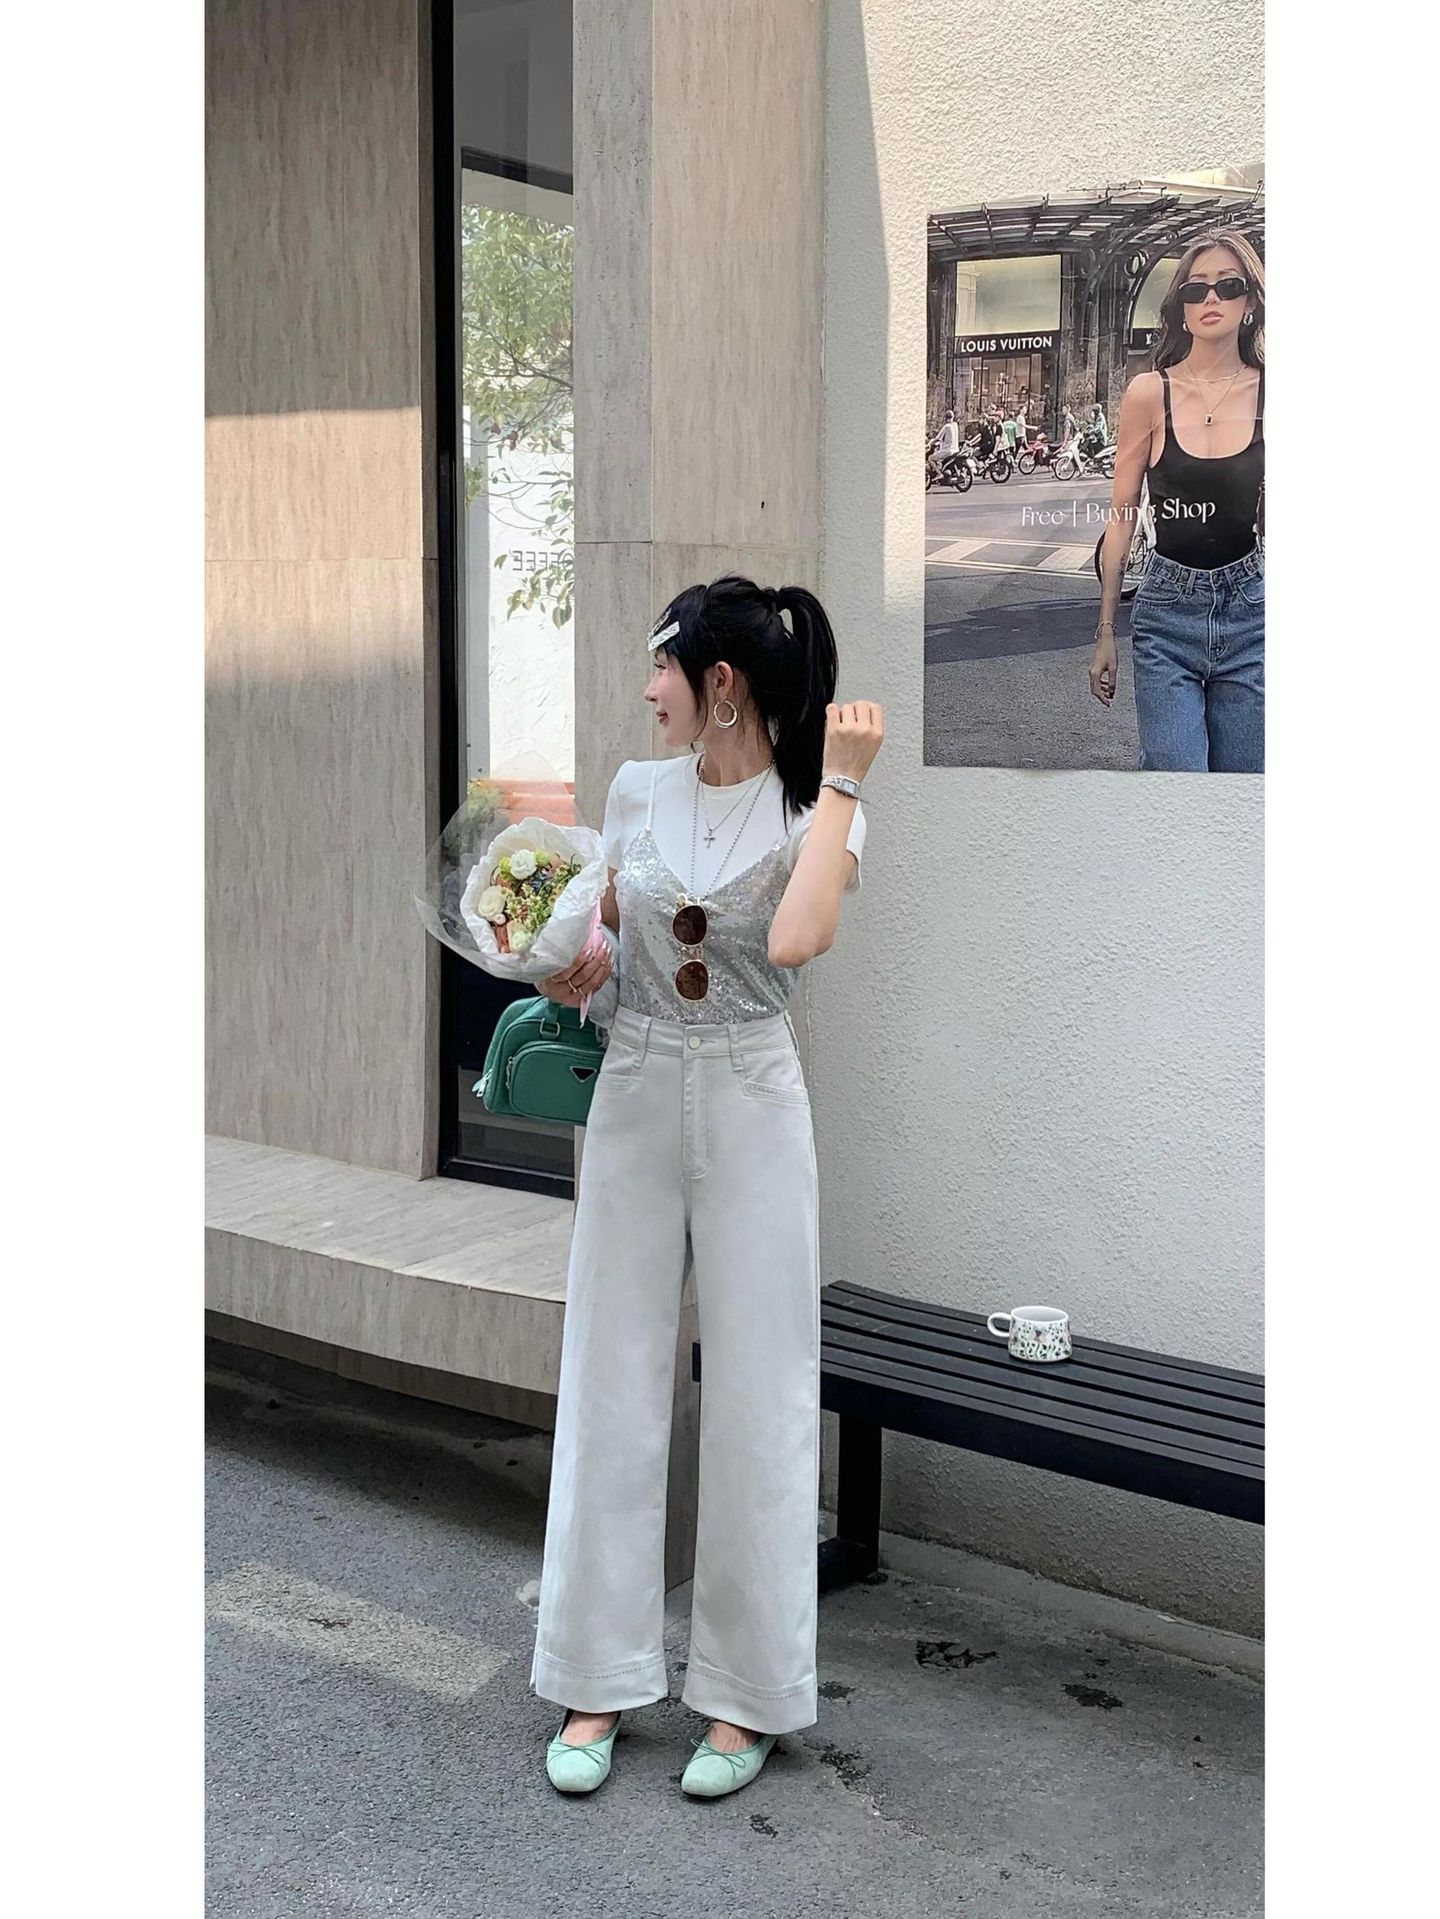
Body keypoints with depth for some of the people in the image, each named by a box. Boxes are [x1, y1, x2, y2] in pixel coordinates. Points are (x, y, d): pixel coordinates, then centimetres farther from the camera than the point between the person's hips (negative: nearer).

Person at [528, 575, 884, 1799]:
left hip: (750, 1109, -4)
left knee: (756, 1392, 3)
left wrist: (840, 782, -21)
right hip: (633, 1099, 4)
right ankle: (599, 1680, 19)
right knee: (612, 1384, 7)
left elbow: (796, 938, -27)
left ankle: (748, 1693, 17)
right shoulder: (637, 792, 6)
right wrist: (576, 974, -5)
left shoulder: (815, 808, -7)